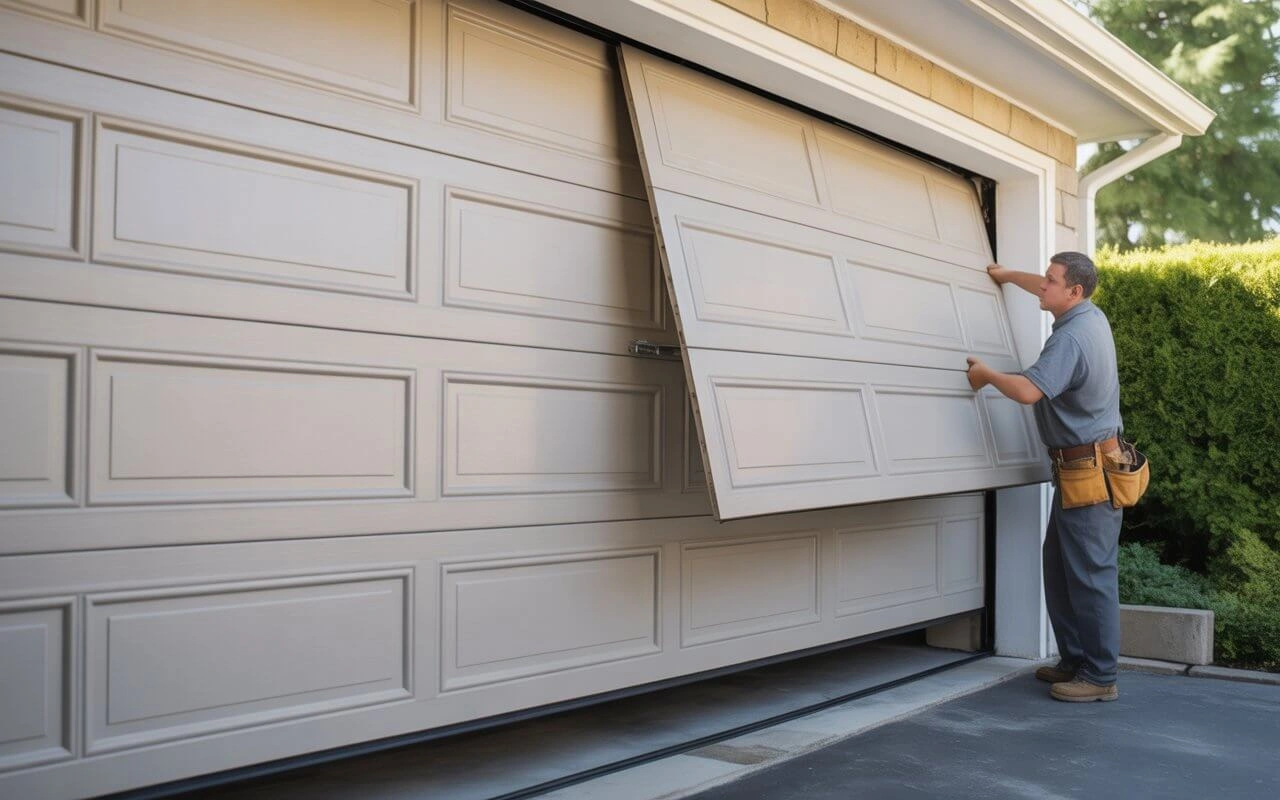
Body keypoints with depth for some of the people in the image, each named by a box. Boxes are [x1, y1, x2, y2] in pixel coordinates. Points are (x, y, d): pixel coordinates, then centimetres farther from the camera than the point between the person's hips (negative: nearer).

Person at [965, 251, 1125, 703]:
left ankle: (1099, 677, 1)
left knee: (1090, 575, -5)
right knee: (1060, 568, 14)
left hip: (1088, 471, -10)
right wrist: (1008, 276, 39)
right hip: (1077, 469, 10)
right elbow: (1051, 292, 31)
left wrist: (986, 374, -13)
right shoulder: (1090, 316, 10)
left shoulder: (1071, 339, -20)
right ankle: (1075, 660, 21)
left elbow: (1029, 391, -31)